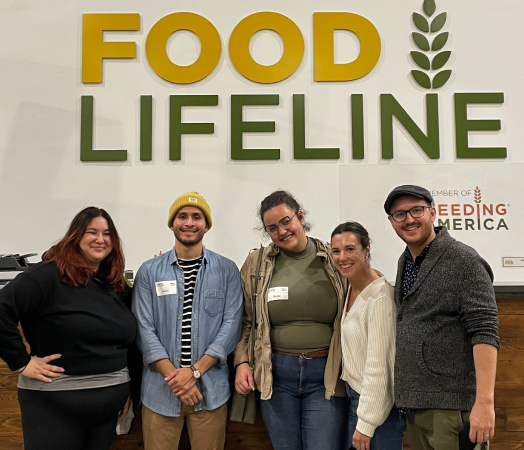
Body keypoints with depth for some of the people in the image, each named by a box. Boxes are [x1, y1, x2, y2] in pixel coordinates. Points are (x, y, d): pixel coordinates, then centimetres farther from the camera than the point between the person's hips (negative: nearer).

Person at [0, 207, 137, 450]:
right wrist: (21, 362, -17)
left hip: (108, 403, 6)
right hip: (55, 404, -6)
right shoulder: (47, 275, -12)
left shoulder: (117, 284, 10)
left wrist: (128, 389, 15)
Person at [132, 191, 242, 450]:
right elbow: (144, 329, -2)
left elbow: (231, 325, -4)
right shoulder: (149, 272, 3)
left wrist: (195, 371, -13)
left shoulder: (227, 271, 2)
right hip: (160, 390, 0)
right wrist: (174, 375, -12)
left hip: (210, 389, 0)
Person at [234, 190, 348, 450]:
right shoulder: (256, 264, 2)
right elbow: (245, 321, 8)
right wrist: (242, 362, -3)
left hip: (326, 374, -1)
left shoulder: (334, 260, -1)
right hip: (276, 373, 1)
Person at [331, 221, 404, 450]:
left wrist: (366, 422, -18)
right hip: (354, 397, 8)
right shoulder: (350, 289, 4)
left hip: (377, 405, -8)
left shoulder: (379, 296, -21)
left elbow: (378, 365, -22)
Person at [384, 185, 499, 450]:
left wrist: (484, 402, -24)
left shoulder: (464, 261, -10)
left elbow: (484, 333, -16)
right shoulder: (405, 262, 12)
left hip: (451, 407, -7)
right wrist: (403, 396, 10)